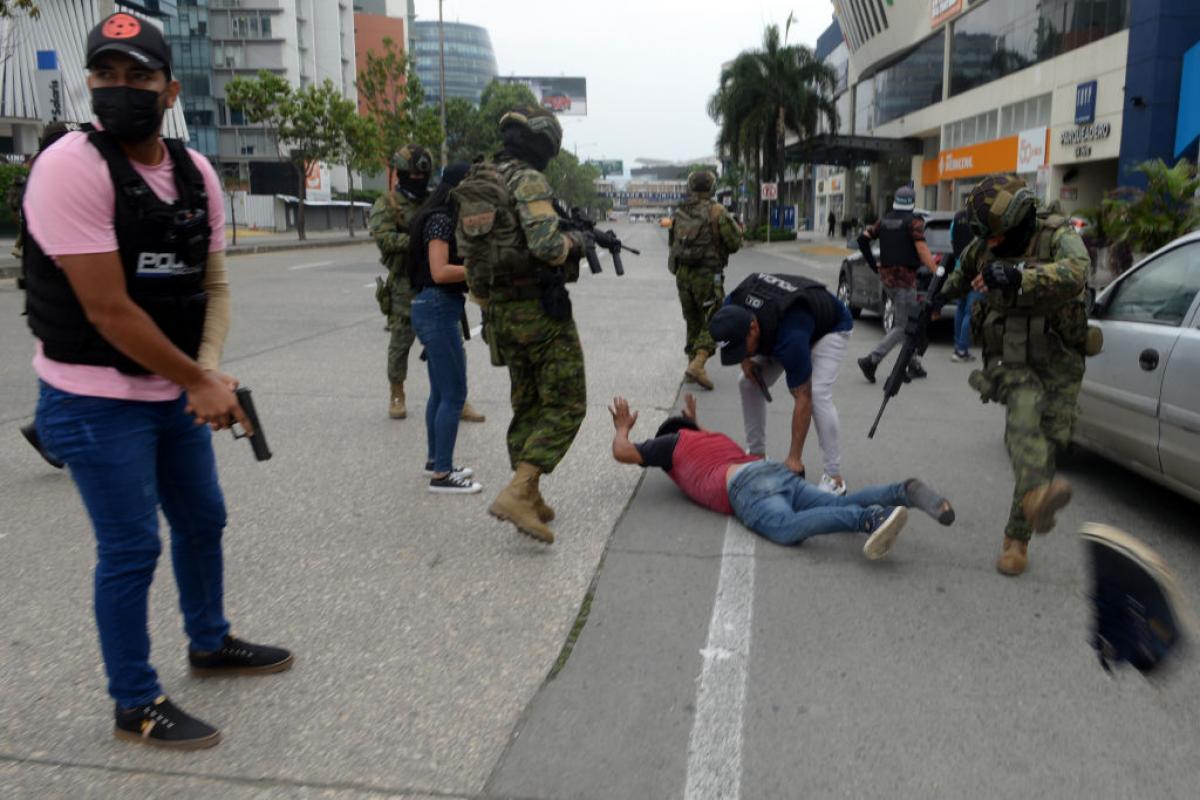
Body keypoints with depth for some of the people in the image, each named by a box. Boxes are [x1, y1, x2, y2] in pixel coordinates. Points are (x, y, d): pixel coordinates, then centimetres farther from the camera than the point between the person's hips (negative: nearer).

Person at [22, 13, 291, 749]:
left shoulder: (197, 173, 2)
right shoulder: (71, 168, -19)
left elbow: (213, 285, 4)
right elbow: (108, 310, -22)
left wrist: (209, 374, -13)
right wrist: (200, 381, -16)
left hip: (174, 392, 7)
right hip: (96, 403, -7)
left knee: (202, 520, 20)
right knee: (131, 550, 2)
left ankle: (210, 643, 44)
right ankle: (137, 707, 21)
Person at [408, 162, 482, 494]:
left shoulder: (442, 217, 15)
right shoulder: (441, 219, -15)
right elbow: (439, 272, -23)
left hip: (437, 309, 10)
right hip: (438, 310, -10)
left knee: (441, 391, 17)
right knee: (454, 395, -6)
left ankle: (435, 460, 29)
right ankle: (441, 475, 0)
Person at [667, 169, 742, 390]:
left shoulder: (679, 213, 7)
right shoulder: (716, 211, -9)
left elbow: (673, 242, 17)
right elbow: (734, 243, -8)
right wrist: (736, 228, 11)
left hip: (682, 273, 6)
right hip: (707, 274, -5)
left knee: (693, 320, 17)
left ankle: (692, 365, 19)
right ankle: (697, 364, -16)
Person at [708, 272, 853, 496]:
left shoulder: (790, 337, -45)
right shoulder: (732, 308, -29)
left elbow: (803, 399, -37)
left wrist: (794, 459, -34)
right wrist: (745, 360, -15)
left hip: (830, 327, -7)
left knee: (817, 394, -26)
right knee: (748, 383, -4)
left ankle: (834, 477, -17)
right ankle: (756, 455, 11)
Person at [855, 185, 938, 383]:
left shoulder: (885, 220, 11)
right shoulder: (914, 222, -10)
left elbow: (863, 238, 11)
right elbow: (922, 250, -20)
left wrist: (873, 265, 16)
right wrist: (936, 272, -24)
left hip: (886, 276, 8)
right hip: (904, 278, -8)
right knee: (903, 327, -4)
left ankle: (914, 365, 19)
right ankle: (871, 360, -15)